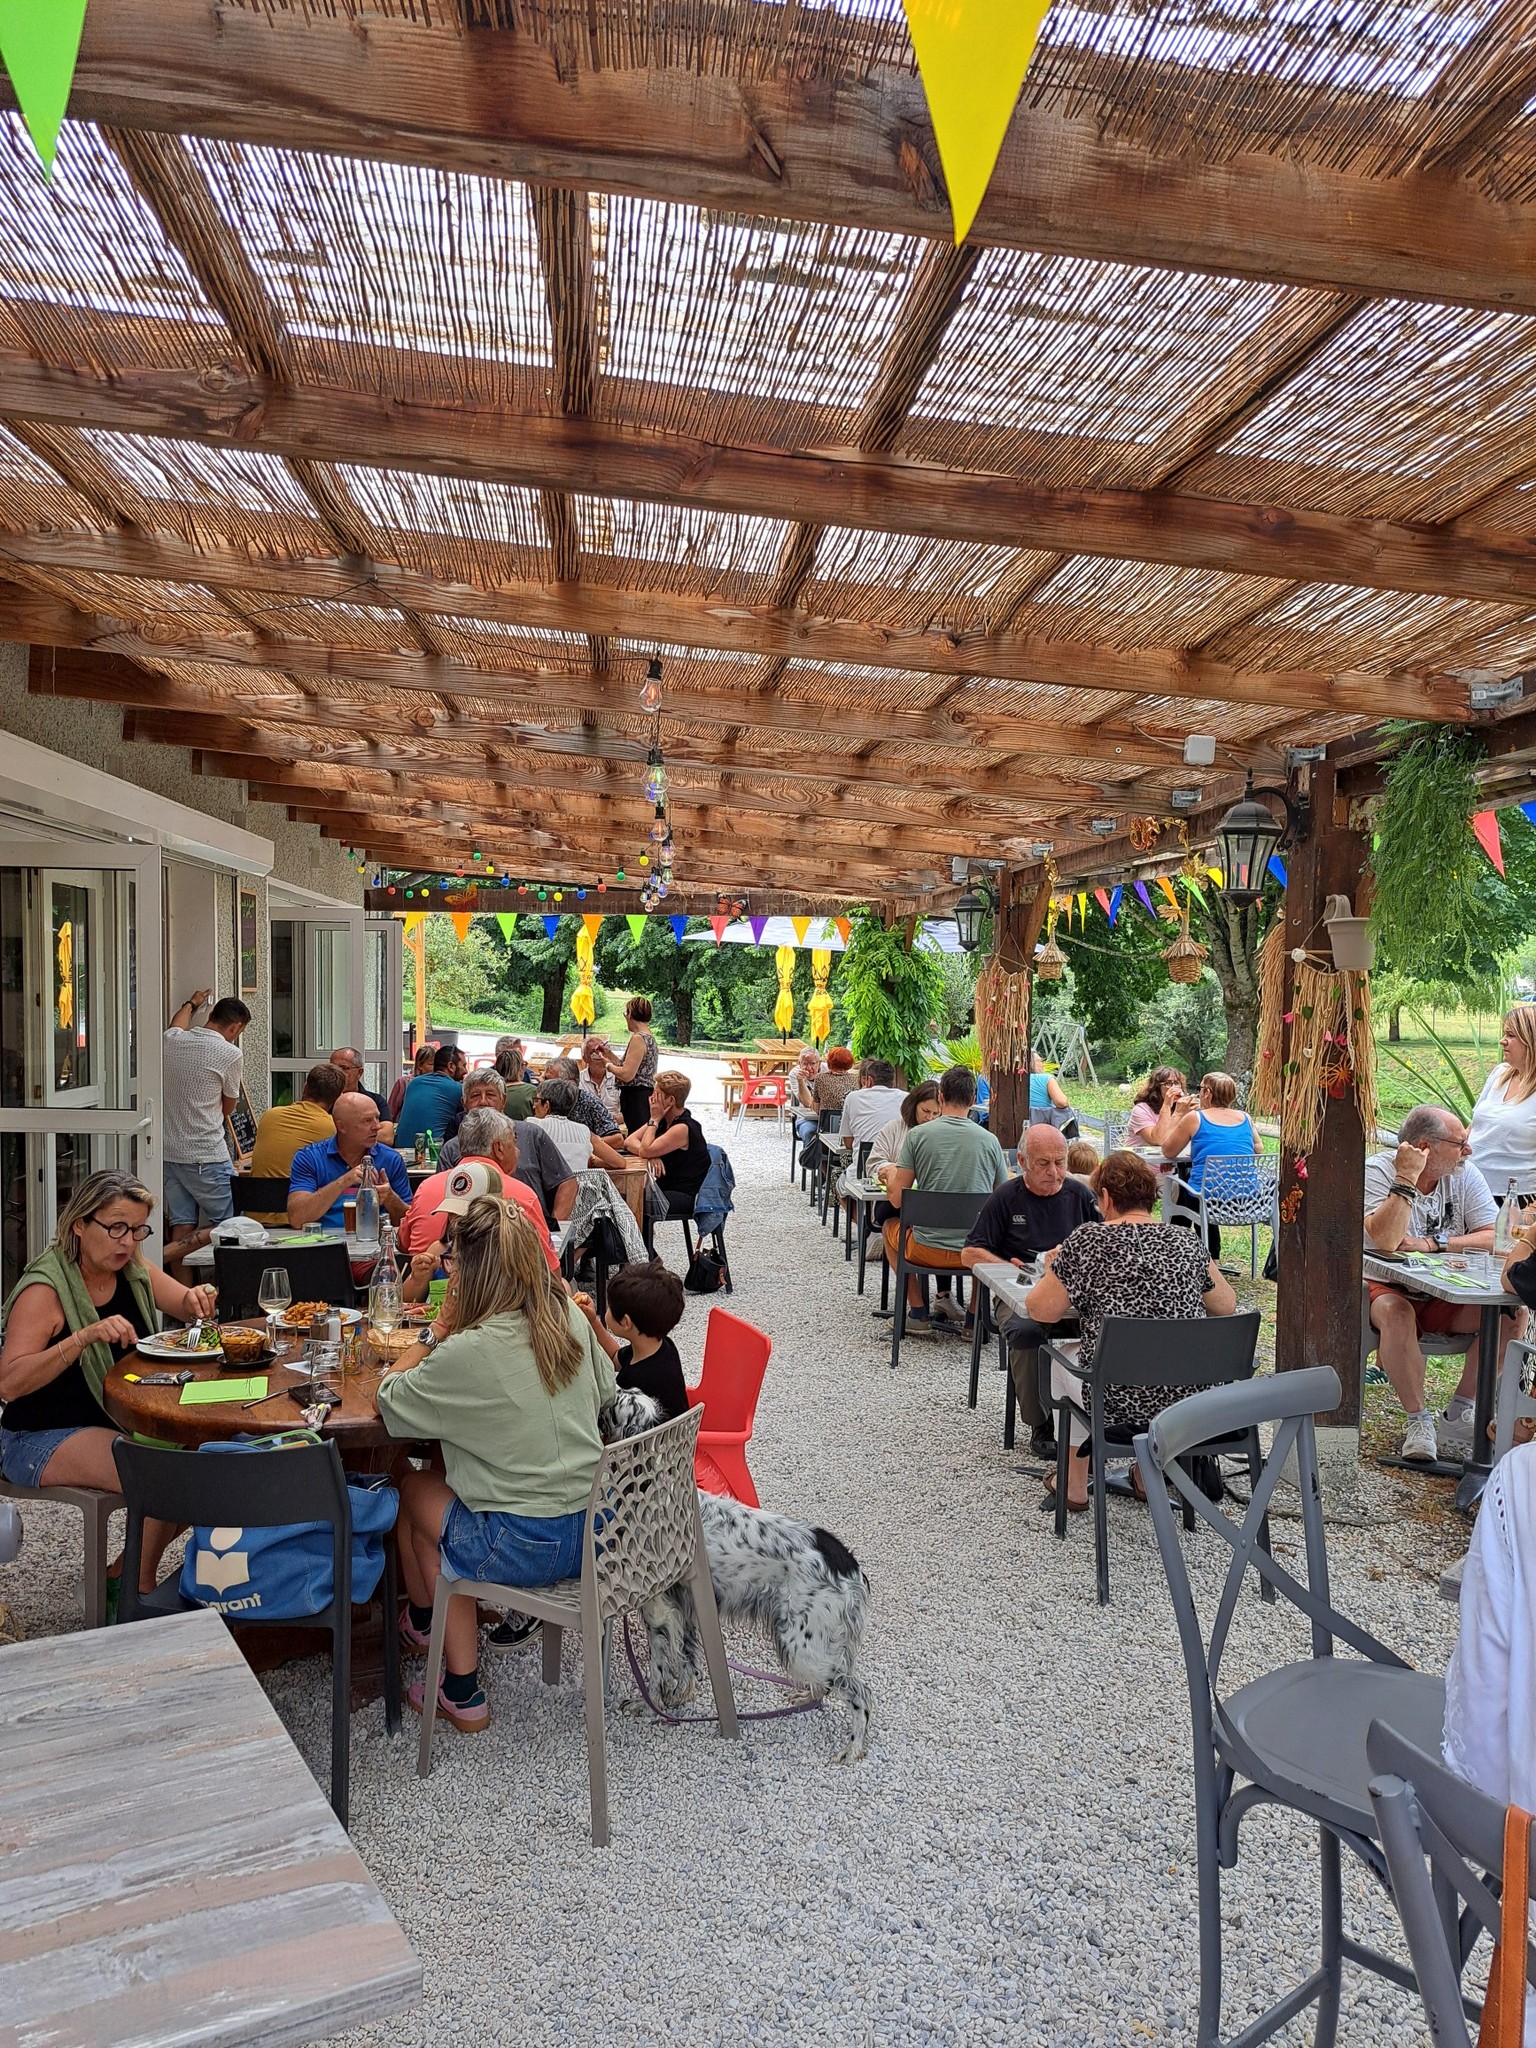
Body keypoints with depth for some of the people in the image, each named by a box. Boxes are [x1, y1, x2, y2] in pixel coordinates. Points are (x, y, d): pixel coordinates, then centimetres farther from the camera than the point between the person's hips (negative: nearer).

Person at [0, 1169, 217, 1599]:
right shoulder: (45, 1290, -18)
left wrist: (196, 1301, -15)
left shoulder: (134, 1271, 2)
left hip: (122, 1419, 8)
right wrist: (85, 1337, -38)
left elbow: (194, 1311, 10)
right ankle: (139, 1592, -2)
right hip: (44, 1437, -7)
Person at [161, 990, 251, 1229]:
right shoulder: (231, 1054, -11)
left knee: (183, 1224, 9)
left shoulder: (172, 1041, 5)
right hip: (206, 1156, -7)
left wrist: (191, 1004, 52)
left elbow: (177, 1025, 34)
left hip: (168, 1153, 7)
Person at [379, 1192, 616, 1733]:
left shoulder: (467, 1352, -22)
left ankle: (422, 1619, 41)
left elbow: (388, 1400, -7)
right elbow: (604, 1395, 13)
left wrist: (436, 1330, -1)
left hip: (524, 1547, -6)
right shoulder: (571, 1318, -4)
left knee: (412, 1485, 19)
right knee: (444, 1475, 24)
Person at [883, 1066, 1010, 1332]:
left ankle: (917, 1313, 26)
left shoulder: (918, 1135, -8)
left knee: (890, 1226, 31)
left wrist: (891, 1175, 16)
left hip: (928, 1251, -2)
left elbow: (896, 1199, -6)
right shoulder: (990, 1140, -3)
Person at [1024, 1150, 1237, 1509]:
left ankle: (1074, 1484, 34)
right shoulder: (1187, 1243, 1)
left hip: (1119, 1405, -4)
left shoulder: (1089, 1241, -11)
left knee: (1060, 1356, 27)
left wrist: (1053, 1271, 13)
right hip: (1191, 1402, 4)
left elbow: (1039, 1311, -7)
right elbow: (1226, 1306, 14)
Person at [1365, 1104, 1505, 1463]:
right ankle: (1418, 1420, -17)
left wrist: (1432, 1243, -22)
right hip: (1386, 1288, -5)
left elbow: (1496, 1238, -10)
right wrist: (1407, 1178, -29)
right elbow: (1385, 1241, -28)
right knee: (1396, 1313, -36)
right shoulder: (1377, 1170, -13)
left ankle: (1458, 1415, -6)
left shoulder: (1464, 1173, 1)